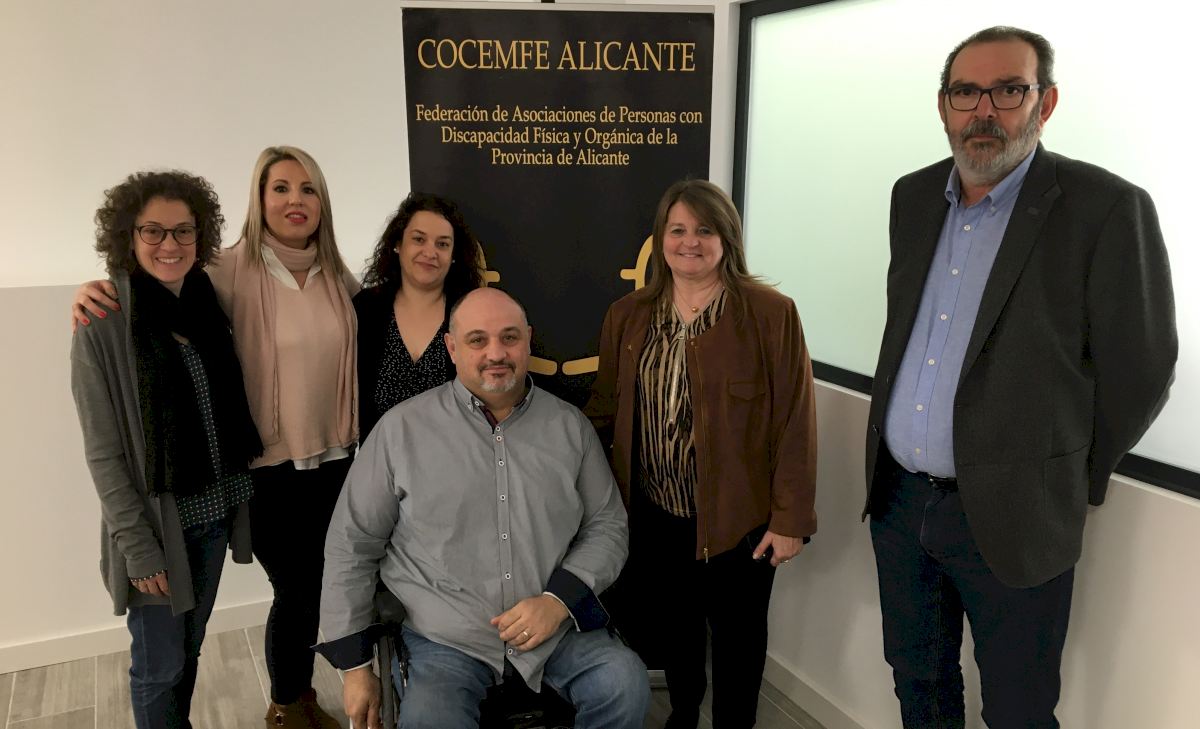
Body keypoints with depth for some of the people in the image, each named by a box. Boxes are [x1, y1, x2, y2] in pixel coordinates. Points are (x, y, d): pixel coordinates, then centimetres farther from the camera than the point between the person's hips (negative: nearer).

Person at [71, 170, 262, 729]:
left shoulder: (210, 305, 2)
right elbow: (102, 452, -13)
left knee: (189, 651, 20)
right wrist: (137, 545, -14)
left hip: (215, 514, 5)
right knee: (160, 666, 9)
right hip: (155, 524, -5)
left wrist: (237, 502, 5)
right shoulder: (103, 327, -13)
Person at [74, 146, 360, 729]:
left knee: (323, 586, 18)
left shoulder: (338, 278, 4)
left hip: (336, 462, 5)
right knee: (296, 591, 8)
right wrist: (97, 293, -22)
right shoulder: (234, 272, -11)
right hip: (270, 468, -5)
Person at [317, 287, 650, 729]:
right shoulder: (403, 428, -2)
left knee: (626, 685, -21)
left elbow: (607, 525, 8)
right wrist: (355, 666, 3)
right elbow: (353, 544, 3)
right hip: (444, 639, -2)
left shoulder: (570, 426, 5)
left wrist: (559, 600, -10)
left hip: (556, 626, 3)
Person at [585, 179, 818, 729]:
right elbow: (605, 408, 7)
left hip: (737, 518, -4)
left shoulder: (771, 314, -11)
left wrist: (790, 518, -12)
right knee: (671, 626, 21)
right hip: (654, 518, 4)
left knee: (736, 635, 14)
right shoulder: (627, 317, 3)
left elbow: (794, 422, -11)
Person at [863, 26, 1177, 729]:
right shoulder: (913, 197, 5)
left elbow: (1140, 373, -8)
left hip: (1010, 515, -5)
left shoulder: (1107, 209, -13)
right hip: (898, 498, 5)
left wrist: (1071, 479, 1)